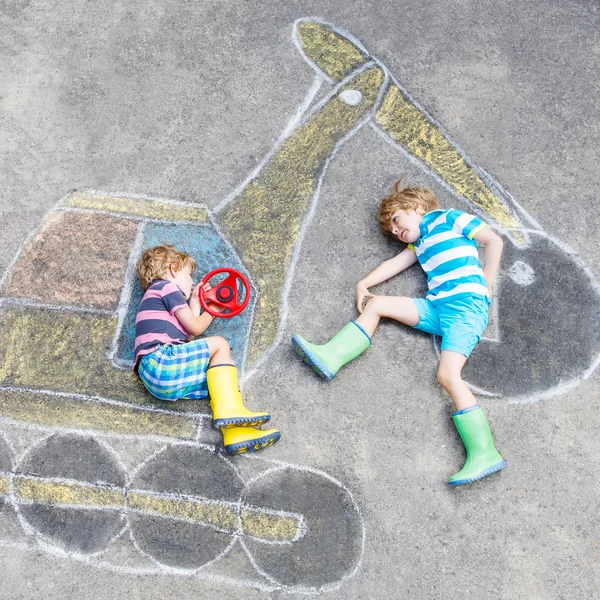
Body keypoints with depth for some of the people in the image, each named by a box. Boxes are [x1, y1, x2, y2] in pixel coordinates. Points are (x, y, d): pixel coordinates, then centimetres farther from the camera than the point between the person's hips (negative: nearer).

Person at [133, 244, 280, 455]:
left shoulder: (155, 296, 35)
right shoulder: (166, 286, 5)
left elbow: (188, 336, 26)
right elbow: (195, 328, 2)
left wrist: (195, 302, 33)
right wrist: (212, 310, 22)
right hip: (161, 361, -9)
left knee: (223, 373, 5)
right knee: (219, 345, -8)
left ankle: (235, 433, -17)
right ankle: (229, 409, -22)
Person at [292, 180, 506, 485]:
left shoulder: (449, 218, 6)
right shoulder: (420, 242, 28)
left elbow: (494, 241, 1)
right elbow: (395, 263, 21)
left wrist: (485, 285, -1)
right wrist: (364, 283, 7)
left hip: (467, 304, -8)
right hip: (437, 307, 8)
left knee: (447, 374, -25)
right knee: (376, 304, 4)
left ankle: (484, 454, -27)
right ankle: (331, 357, -6)